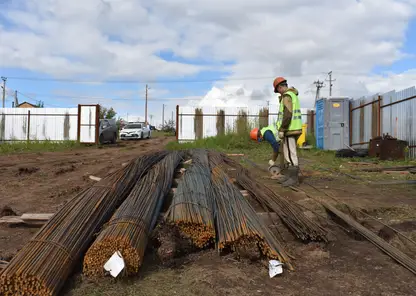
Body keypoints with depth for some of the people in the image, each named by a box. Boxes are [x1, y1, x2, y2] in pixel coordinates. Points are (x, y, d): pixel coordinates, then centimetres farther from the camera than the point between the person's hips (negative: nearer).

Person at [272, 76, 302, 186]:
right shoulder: (293, 95, 17)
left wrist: (281, 130, -22)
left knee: (291, 154, -6)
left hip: (290, 130, -10)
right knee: (288, 153, 15)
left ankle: (294, 178, -2)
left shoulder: (287, 96, -16)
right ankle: (289, 175, 21)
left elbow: (287, 114, -24)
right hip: (293, 129, 10)